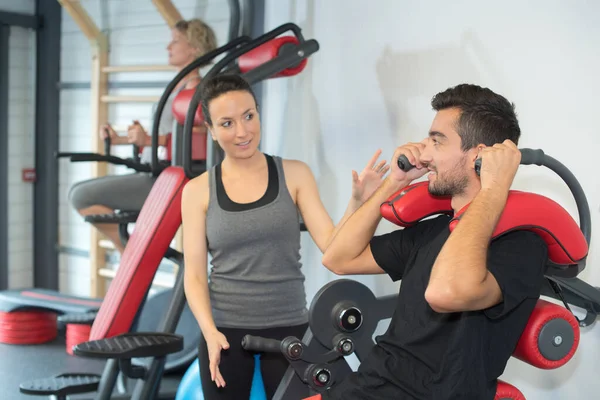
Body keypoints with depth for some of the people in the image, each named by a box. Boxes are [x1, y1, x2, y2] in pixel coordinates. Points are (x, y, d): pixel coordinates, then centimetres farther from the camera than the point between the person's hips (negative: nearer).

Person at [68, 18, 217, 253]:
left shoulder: (194, 87, -10)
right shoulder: (177, 86, 20)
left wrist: (148, 140, -34)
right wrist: (118, 140, 21)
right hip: (151, 177, 10)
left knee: (83, 196, -16)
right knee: (77, 193, 10)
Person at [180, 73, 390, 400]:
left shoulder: (294, 175, 0)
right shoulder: (198, 191, 0)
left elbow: (332, 244, -6)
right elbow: (194, 274, -1)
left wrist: (358, 201, -21)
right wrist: (209, 331, -15)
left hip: (288, 327, 0)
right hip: (225, 331, 0)